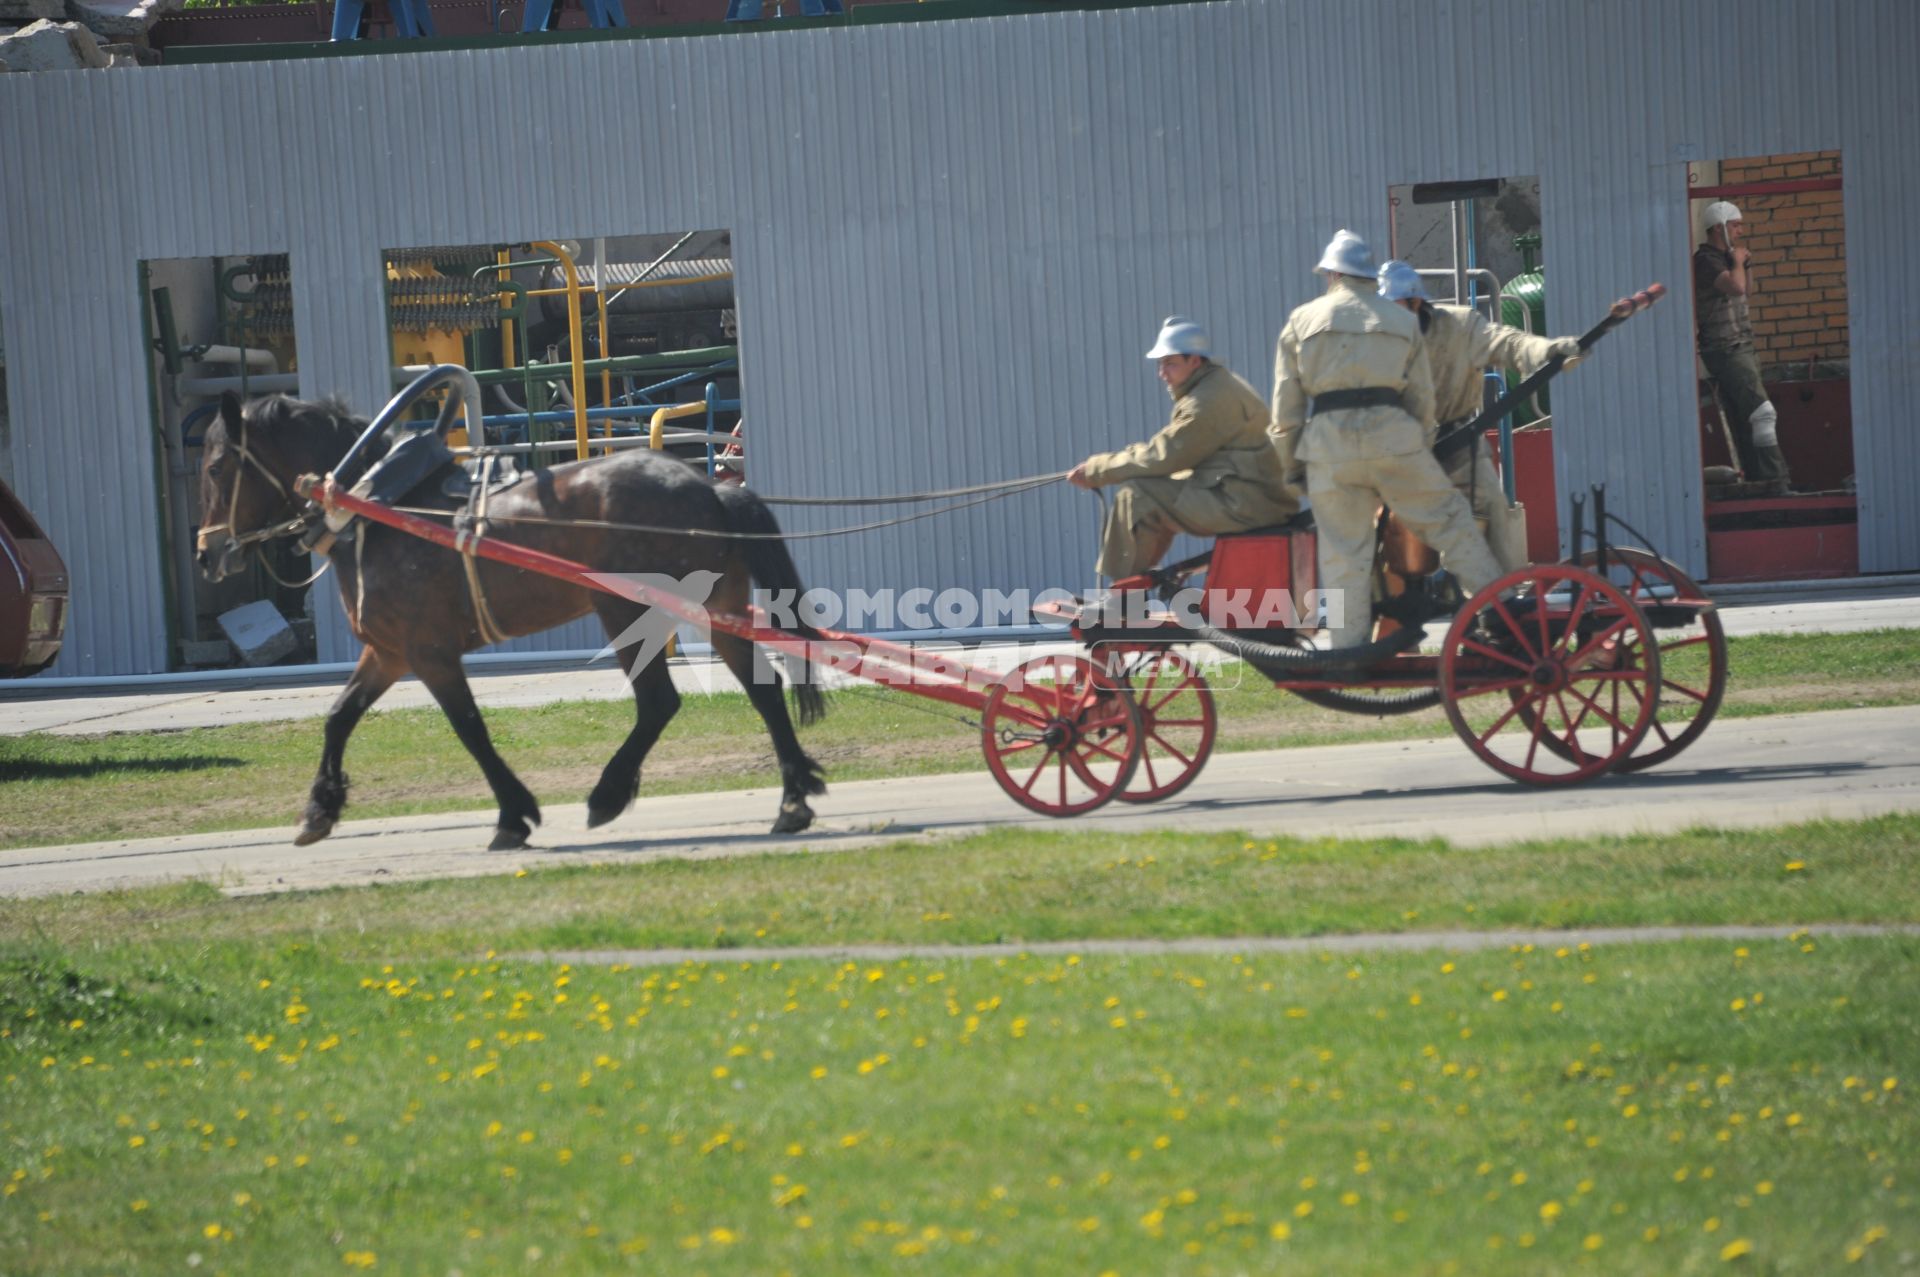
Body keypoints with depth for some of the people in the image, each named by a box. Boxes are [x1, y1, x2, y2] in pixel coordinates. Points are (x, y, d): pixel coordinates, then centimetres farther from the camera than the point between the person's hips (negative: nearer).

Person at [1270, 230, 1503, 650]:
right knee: (1448, 519, 9)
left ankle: (1347, 646, 4)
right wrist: (1421, 452, 21)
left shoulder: (1302, 321, 11)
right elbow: (1423, 399, 12)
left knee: (1343, 551, 3)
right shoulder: (1403, 321, 15)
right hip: (1392, 432, 0)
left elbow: (1286, 406, 8)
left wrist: (1290, 464, 14)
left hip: (1328, 439, 0)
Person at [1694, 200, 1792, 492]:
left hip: (1740, 348, 10)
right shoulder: (1706, 260, -14)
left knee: (1744, 420, 10)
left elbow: (1743, 290, 29)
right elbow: (1735, 286, -29)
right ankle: (1776, 480, -18)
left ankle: (1757, 478, 12)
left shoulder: (1724, 258, 16)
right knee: (1761, 412, -15)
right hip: (1725, 350, -10)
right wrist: (1737, 262, -10)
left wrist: (1743, 265, 12)